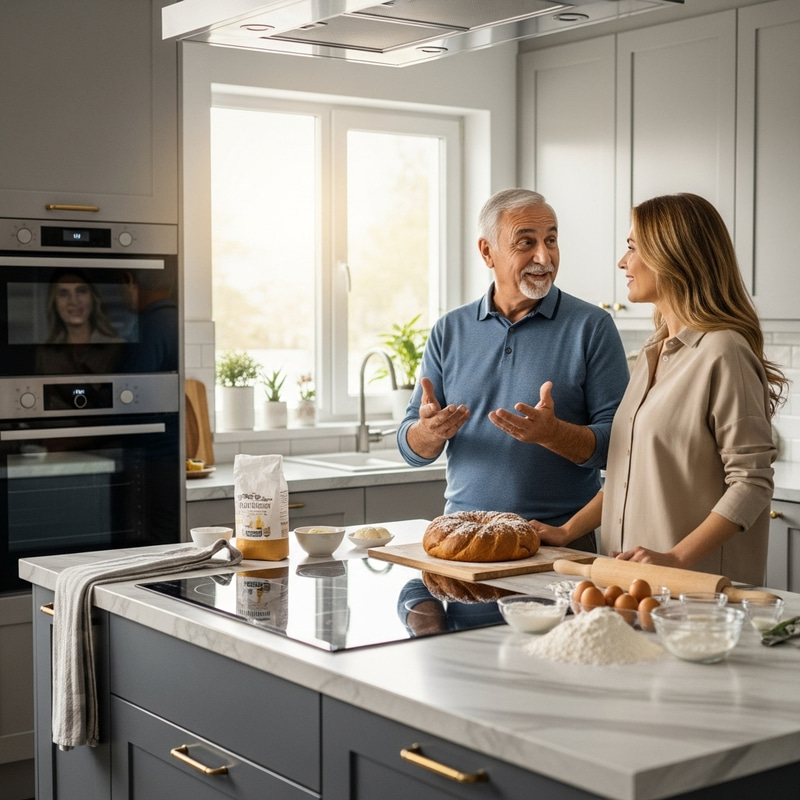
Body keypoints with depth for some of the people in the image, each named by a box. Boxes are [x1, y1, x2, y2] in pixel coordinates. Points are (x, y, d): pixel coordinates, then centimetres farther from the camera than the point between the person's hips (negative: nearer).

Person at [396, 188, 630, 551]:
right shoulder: (450, 330, 9)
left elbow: (619, 445, -5)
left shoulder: (592, 327, 0)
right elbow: (412, 449, 9)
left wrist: (552, 434, -22)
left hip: (562, 539, -3)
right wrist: (431, 431, -12)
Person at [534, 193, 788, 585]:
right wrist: (569, 530, 7)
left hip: (697, 583, -7)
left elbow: (752, 483, -17)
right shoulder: (652, 352, 12)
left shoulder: (722, 352, -14)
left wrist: (677, 557, -23)